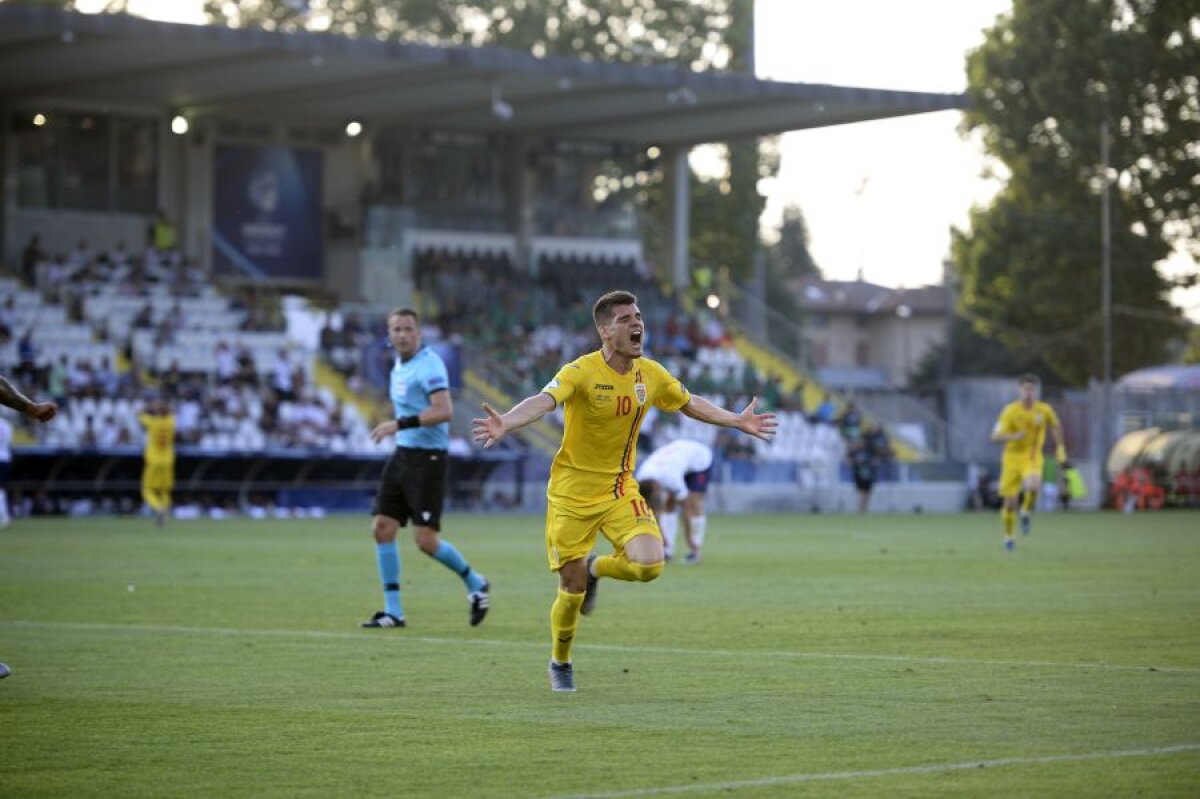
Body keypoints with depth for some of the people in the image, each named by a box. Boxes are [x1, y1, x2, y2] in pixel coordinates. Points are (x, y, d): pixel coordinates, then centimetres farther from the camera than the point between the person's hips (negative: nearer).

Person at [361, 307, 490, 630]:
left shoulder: (429, 365, -14)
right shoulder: (399, 367, 15)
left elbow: (444, 411, -25)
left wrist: (399, 425, -27)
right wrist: (398, 429, 15)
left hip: (427, 458, -9)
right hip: (402, 455, 9)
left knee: (425, 540, -10)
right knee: (382, 527, -1)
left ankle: (475, 584, 15)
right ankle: (393, 612, 4)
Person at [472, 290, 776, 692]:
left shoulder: (650, 373, -1)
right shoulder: (581, 372, -19)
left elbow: (689, 403, 19)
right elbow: (543, 401, -36)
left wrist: (737, 421, 20)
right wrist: (505, 424, -55)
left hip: (620, 489, 4)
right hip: (572, 492, -4)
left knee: (649, 564, -18)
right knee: (572, 590, -2)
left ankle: (595, 568, 17)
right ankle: (560, 665, 27)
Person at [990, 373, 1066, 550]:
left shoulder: (1044, 410, -6)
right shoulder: (1010, 411, -13)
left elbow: (1056, 426, 17)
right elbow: (996, 437, -17)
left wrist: (1060, 447, 17)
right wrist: (1013, 436, -34)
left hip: (1033, 458, 0)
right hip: (1012, 457, 0)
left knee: (1033, 486, -31)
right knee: (1011, 501, 2)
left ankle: (1026, 513, 0)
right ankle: (1008, 536, 26)